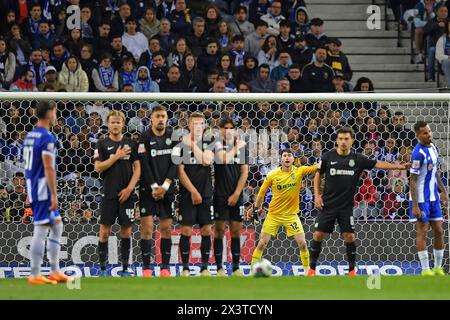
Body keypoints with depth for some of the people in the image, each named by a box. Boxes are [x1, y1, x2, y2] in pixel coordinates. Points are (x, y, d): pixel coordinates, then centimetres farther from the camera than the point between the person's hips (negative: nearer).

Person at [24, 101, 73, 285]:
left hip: (32, 187, 10)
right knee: (41, 230, -5)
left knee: (57, 227, 15)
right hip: (43, 189, -10)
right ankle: (35, 275, -2)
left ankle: (55, 272, 17)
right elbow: (48, 168, -19)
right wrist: (54, 194, -18)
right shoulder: (47, 138, -15)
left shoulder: (30, 136, 13)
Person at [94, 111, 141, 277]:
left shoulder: (131, 144, 6)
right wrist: (117, 156, -11)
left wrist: (129, 188, -6)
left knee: (126, 230, 3)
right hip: (109, 193, -1)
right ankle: (103, 268, 5)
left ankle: (125, 269, 10)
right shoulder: (102, 144, 3)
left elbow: (137, 168, 5)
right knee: (104, 231, -2)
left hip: (126, 194, 1)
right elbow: (98, 167, -5)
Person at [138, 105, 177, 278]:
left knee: (166, 228, 4)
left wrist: (165, 186, -9)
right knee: (147, 228, -7)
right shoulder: (145, 138, -4)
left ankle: (165, 268, 8)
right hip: (148, 190, -3)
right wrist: (154, 187, -13)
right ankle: (146, 268, -2)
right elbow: (144, 165, -8)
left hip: (167, 190, 3)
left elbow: (175, 163, 2)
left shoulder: (172, 137, 6)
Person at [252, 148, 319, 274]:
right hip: (273, 215, 0)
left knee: (302, 243, -5)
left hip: (291, 215, 0)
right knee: (262, 243, -3)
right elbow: (262, 192, 4)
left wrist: (321, 164, -39)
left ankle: (307, 270, 12)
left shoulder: (299, 171, -7)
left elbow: (316, 167, -19)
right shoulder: (272, 175, -8)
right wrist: (257, 208, 12)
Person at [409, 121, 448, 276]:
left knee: (438, 231, 9)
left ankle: (438, 268, 18)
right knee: (422, 231, -2)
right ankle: (425, 270, 2)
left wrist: (442, 190, 19)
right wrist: (415, 205, -22)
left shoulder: (433, 147, 6)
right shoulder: (418, 153, -19)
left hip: (433, 196, 8)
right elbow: (413, 181, -19)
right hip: (421, 198, -8)